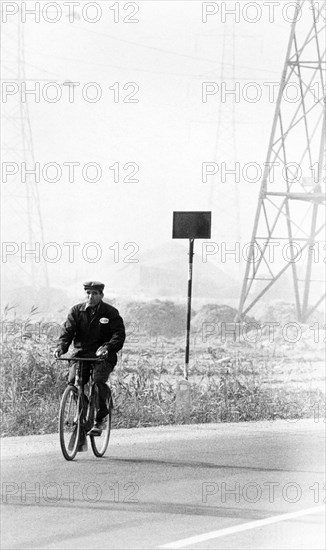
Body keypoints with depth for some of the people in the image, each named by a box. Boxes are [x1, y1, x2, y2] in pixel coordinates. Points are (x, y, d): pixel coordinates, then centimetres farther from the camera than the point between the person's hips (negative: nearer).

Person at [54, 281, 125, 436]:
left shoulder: (111, 312, 0)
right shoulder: (76, 311, 7)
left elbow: (119, 334, -10)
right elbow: (67, 330, -1)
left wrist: (107, 347, -30)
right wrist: (61, 346, -23)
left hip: (102, 355, -3)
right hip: (81, 353, 3)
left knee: (99, 381, -28)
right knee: (72, 382, -20)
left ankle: (100, 420, -14)